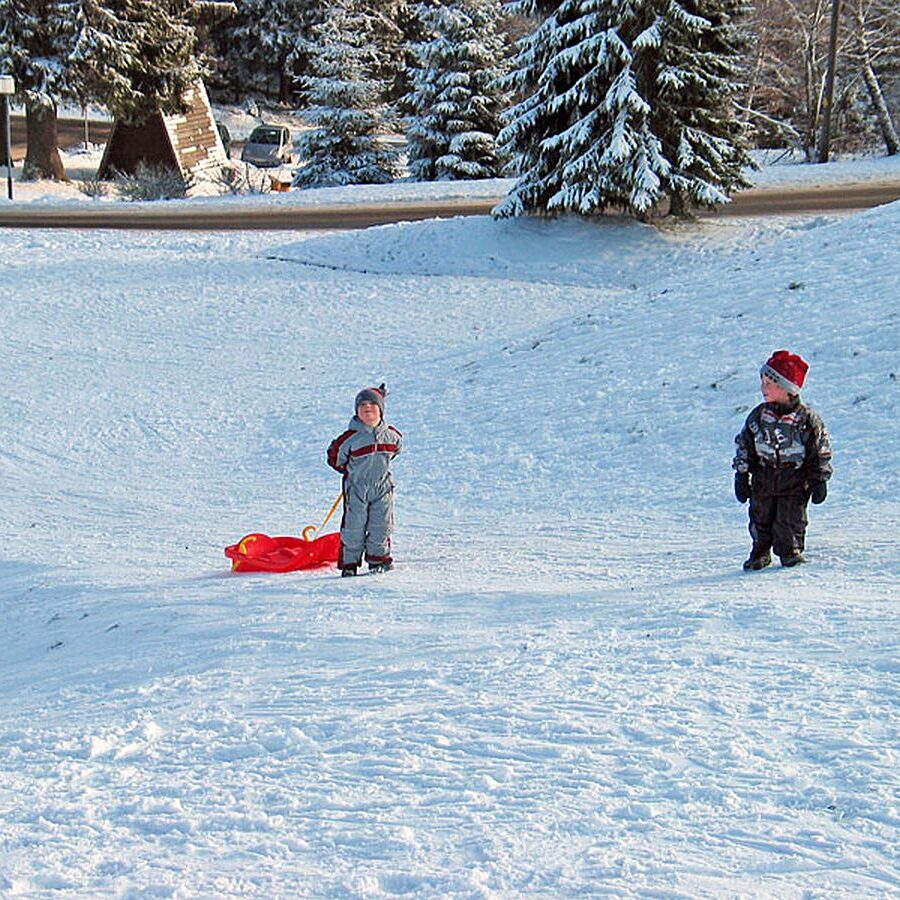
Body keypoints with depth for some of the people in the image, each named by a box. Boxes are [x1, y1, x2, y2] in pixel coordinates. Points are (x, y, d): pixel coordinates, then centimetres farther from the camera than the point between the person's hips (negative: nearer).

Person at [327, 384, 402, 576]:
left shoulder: (391, 435, -3)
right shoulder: (350, 438, -14)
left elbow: (396, 447, 19)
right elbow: (335, 457, -1)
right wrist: (351, 471, 5)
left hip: (382, 487, 3)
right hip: (356, 488, -3)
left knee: (381, 525, 4)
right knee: (353, 527, 0)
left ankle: (378, 558, 19)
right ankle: (349, 563, 9)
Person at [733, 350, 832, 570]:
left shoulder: (807, 419, -9)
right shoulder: (758, 417, 0)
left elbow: (821, 453, -2)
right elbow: (744, 446, 7)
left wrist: (819, 481, -3)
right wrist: (741, 475, 3)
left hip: (794, 483, -3)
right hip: (763, 481, 3)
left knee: (790, 522, -2)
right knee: (760, 520, 8)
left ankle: (791, 552, 17)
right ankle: (760, 553, 24)